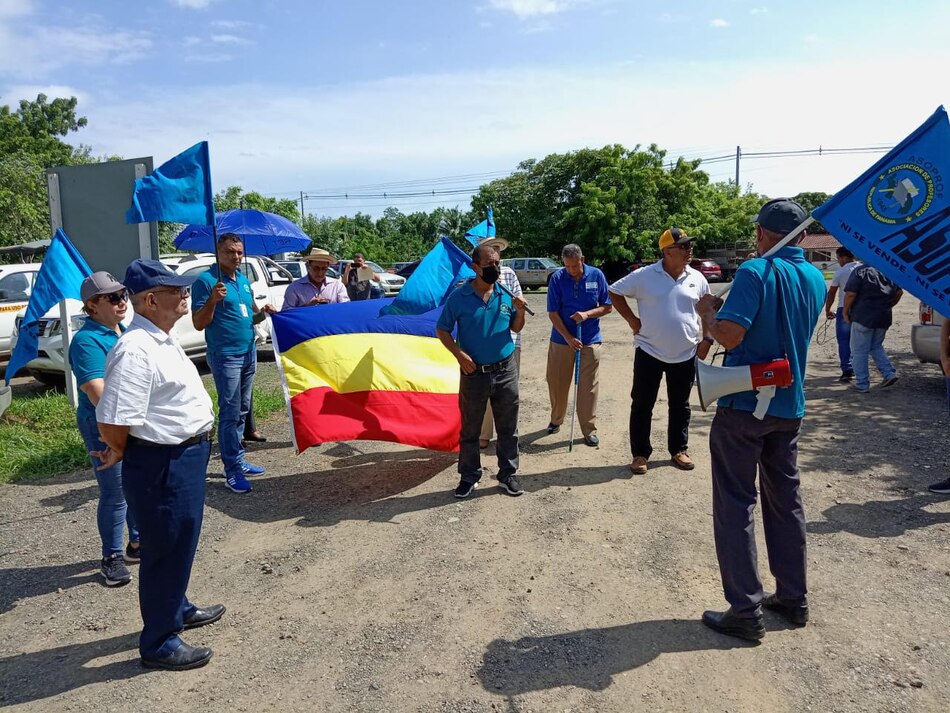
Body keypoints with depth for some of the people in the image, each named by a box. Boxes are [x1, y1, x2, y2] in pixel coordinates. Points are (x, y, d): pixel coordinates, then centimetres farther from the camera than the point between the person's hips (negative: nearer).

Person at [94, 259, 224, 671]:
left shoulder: (162, 340, 8)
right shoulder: (136, 351, -25)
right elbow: (111, 424, -29)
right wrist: (121, 453, -9)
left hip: (185, 458, 10)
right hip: (161, 465, -10)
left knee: (179, 544, 26)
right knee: (167, 550, 6)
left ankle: (177, 609, 47)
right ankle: (159, 643, 24)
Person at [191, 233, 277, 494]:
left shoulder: (244, 280, 13)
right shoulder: (206, 281, -9)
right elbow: (198, 323, -12)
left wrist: (263, 312, 1)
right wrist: (213, 299, -26)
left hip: (248, 353, 8)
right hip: (225, 355, -7)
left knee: (242, 410, 14)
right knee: (230, 412, -7)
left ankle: (238, 460, 25)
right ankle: (232, 472, -2)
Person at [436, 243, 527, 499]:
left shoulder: (505, 294, 2)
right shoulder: (459, 296, -8)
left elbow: (516, 328, 12)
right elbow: (442, 330, -1)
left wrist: (520, 312, -9)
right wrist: (460, 354, -14)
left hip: (505, 371, 3)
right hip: (474, 374, -2)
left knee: (507, 429, 11)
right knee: (470, 430, 10)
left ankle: (508, 474, 26)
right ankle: (468, 477, 24)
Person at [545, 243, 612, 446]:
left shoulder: (597, 275, -4)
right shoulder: (557, 278, -7)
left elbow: (607, 306, 2)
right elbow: (553, 313, -8)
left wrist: (587, 314, -16)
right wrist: (568, 337, -16)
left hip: (590, 340, 0)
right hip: (561, 339, 0)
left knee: (589, 386, 1)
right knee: (557, 383, 10)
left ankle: (589, 430, 11)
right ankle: (556, 420, 32)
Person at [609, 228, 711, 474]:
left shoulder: (697, 278, 3)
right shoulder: (644, 276, -7)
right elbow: (615, 292, 2)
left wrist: (706, 339, 5)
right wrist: (631, 319, -4)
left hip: (686, 355, 3)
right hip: (649, 352, -3)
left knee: (680, 406, 14)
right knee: (642, 405, 3)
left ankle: (679, 450, 29)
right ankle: (640, 454, 16)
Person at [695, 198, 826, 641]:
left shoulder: (757, 272, -17)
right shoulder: (816, 278, 7)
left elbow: (729, 335, -27)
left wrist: (707, 311, -7)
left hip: (744, 405, -7)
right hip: (789, 405, 7)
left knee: (735, 505, 1)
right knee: (786, 500, 18)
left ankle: (745, 612, 7)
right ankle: (793, 598, 28)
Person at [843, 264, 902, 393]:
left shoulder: (861, 271, -13)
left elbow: (850, 294, -17)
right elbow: (899, 292, 15)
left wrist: (845, 311, -4)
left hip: (863, 317, -6)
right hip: (884, 317, 6)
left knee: (859, 352, 4)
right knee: (876, 346, 25)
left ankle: (862, 385, 7)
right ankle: (890, 373, 12)